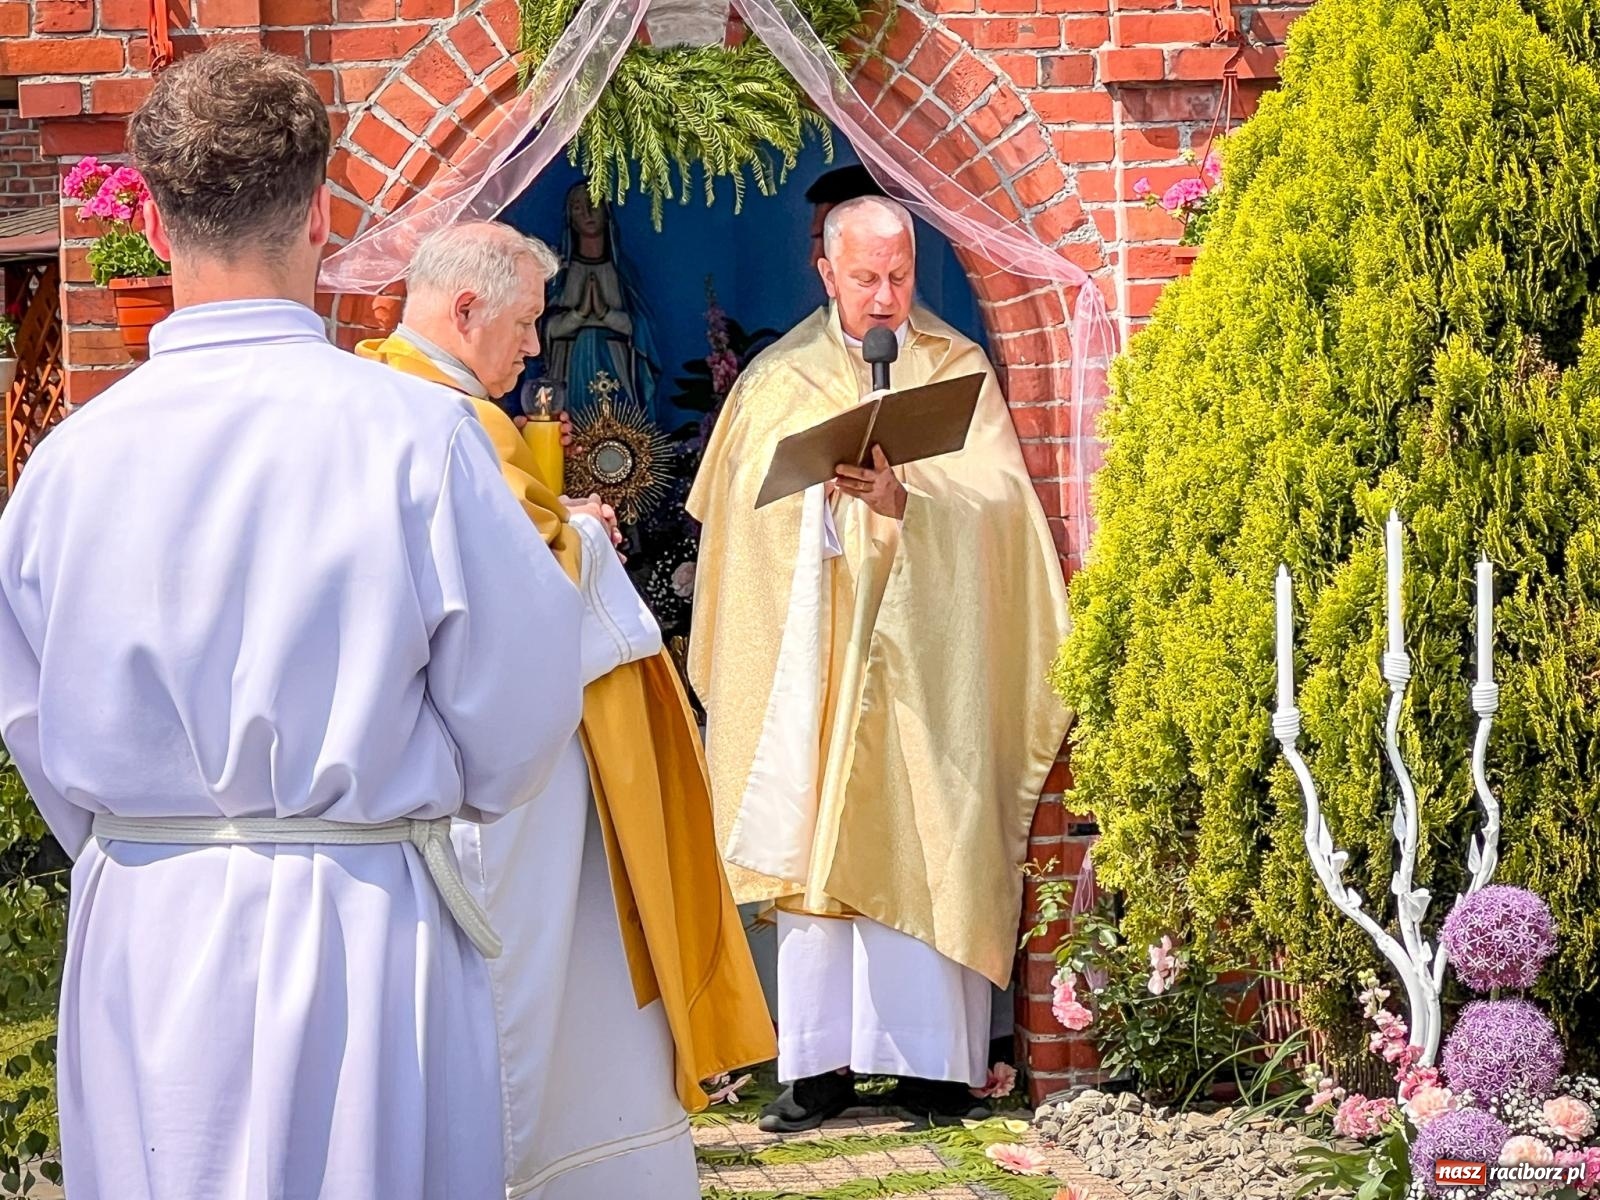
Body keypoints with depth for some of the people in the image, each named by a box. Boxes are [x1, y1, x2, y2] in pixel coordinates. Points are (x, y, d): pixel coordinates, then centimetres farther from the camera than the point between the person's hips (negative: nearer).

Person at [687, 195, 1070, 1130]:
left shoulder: (959, 369, 5)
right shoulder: (778, 382, 10)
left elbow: (996, 496, -8)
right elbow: (746, 523, 8)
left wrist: (907, 500, -24)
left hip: (921, 659, -1)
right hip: (811, 659, 1)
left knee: (922, 852, -3)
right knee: (813, 853, -2)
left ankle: (932, 1060, 1)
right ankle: (819, 1065, 0)